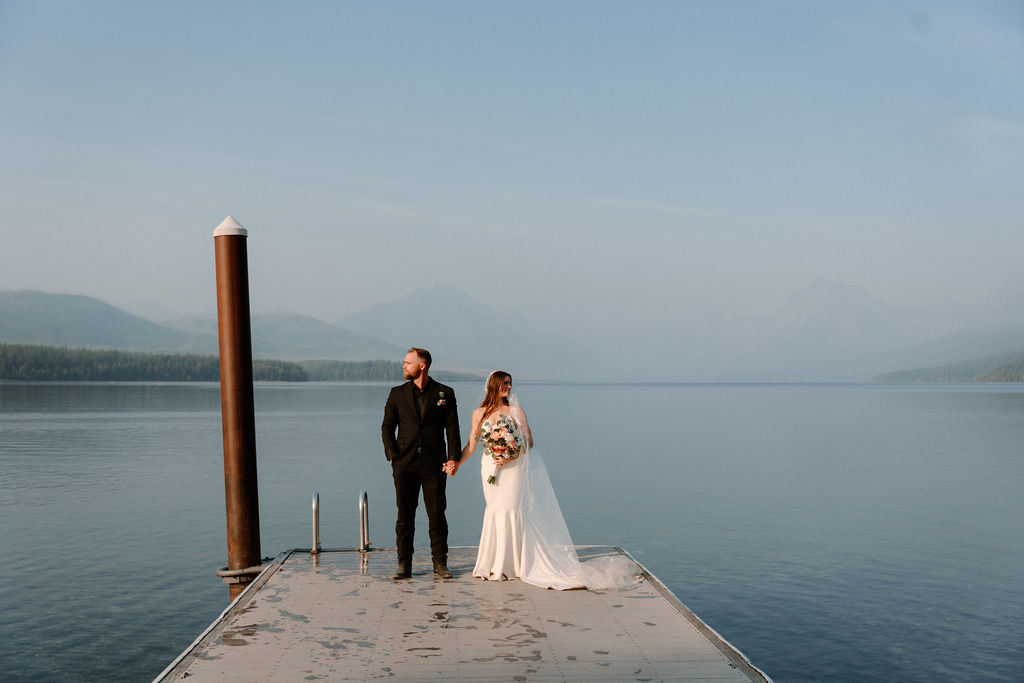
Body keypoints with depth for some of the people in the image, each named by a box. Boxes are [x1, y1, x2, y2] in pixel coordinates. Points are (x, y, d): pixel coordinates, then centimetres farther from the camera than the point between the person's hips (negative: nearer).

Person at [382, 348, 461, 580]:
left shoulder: (444, 393, 5)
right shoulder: (397, 394, 9)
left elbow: (452, 428, 4)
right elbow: (387, 426, 8)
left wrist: (453, 457, -6)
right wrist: (391, 454, -5)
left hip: (434, 464, -1)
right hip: (404, 464, 1)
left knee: (437, 515, 1)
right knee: (405, 515, 5)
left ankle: (440, 563, 12)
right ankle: (404, 564, 12)